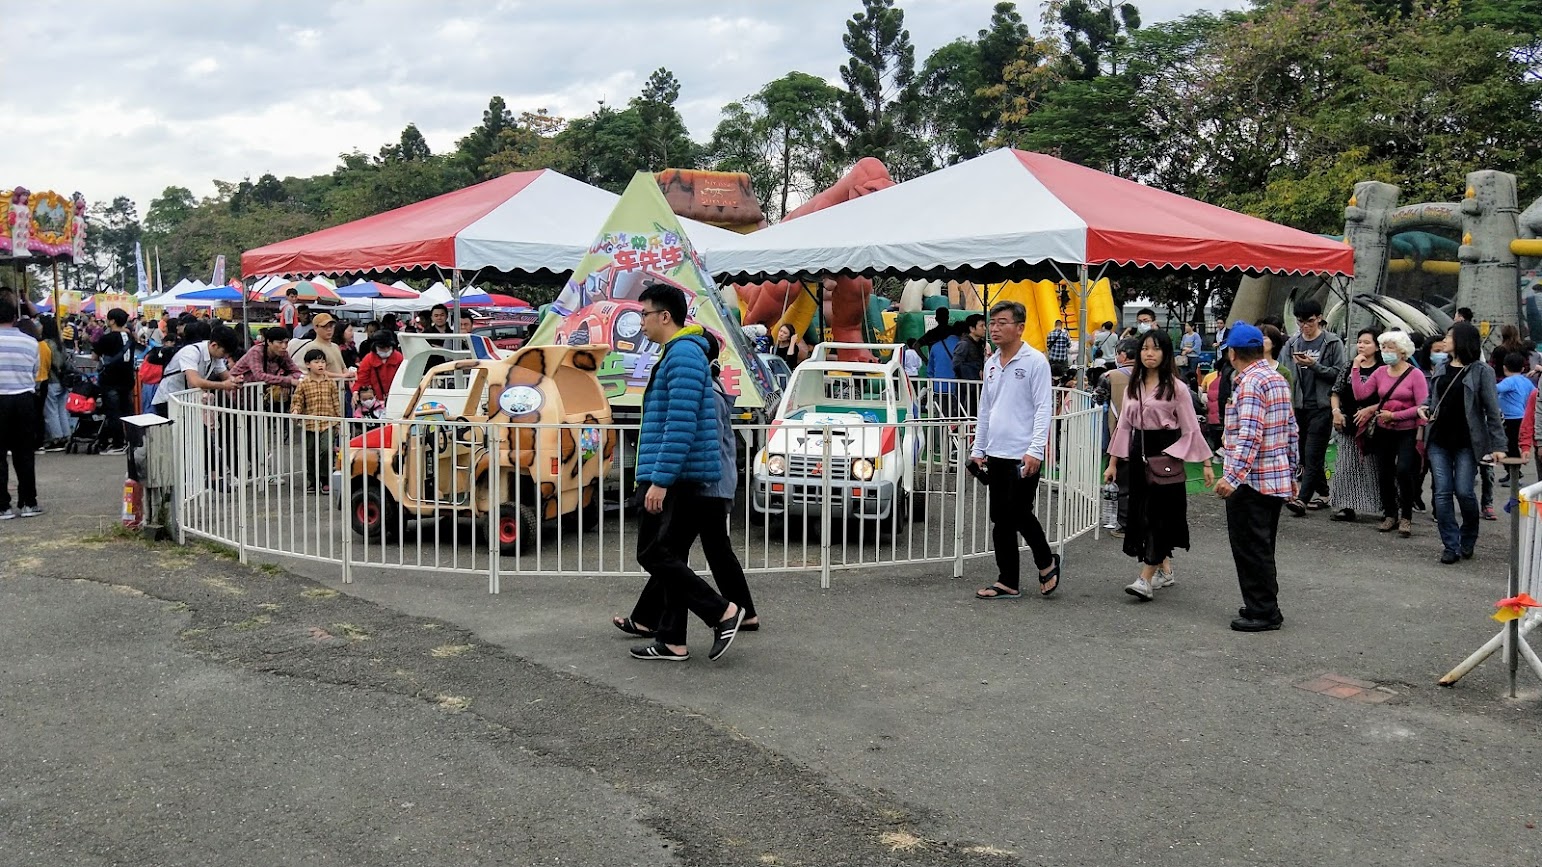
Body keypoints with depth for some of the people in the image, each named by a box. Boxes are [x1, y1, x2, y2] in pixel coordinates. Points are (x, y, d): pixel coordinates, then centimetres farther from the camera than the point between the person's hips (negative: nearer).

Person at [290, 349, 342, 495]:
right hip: (310, 424, 1)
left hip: (327, 423, -1)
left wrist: (339, 421, 7)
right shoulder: (303, 384, 0)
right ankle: (312, 481, 23)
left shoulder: (330, 383, 4)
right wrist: (295, 411, -20)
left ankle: (325, 480, -3)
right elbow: (297, 401, 1)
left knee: (326, 449, -17)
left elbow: (336, 402, 8)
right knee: (311, 454, 9)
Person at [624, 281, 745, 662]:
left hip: (674, 478, -11)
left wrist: (660, 480, -25)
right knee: (668, 556, 11)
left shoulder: (683, 354, -15)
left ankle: (723, 611, -5)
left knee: (653, 554, -8)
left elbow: (682, 425, -24)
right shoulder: (676, 353, 19)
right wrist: (655, 475, 26)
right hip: (678, 479, 11)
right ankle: (672, 641, 16)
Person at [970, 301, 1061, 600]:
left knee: (1019, 515, -4)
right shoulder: (991, 363, 14)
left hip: (1023, 455, -7)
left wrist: (1035, 451, -19)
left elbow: (1044, 409, -12)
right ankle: (1008, 583, 15)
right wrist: (978, 449, 18)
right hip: (996, 454, 7)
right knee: (1001, 520, 8)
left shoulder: (1035, 361, -8)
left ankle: (1047, 562, 22)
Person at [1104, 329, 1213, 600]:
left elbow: (1191, 428, -5)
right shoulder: (1133, 387, 11)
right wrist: (1113, 463, 12)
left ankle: (1146, 579, -12)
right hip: (1138, 453, 6)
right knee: (1142, 511, 8)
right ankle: (1164, 569, 23)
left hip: (1165, 453, -6)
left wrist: (1206, 463, -5)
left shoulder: (1176, 387, -5)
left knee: (1157, 512, -9)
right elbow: (1124, 425, 13)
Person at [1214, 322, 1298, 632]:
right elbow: (1291, 429, 17)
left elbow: (1250, 435, -25)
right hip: (1277, 478, 10)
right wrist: (1291, 472, 23)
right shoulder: (1278, 379, 13)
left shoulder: (1249, 383, -16)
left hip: (1251, 481, -10)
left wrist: (1232, 476, -29)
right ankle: (1265, 606, 25)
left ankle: (1262, 612, 6)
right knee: (1262, 548, 17)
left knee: (1250, 548, 0)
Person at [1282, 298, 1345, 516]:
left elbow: (1339, 373, -6)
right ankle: (1324, 493, 25)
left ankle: (1302, 498, -15)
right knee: (1305, 455, 10)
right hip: (1299, 406, 5)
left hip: (1322, 406, -5)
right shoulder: (1292, 343, 10)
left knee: (1313, 455, -9)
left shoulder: (1333, 343, -2)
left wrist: (1314, 365, -16)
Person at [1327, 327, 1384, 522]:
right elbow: (1336, 391, 13)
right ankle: (1348, 506, 9)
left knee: (1373, 467, -2)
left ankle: (1387, 508, 7)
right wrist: (1336, 411, 0)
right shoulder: (1349, 367, 10)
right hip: (1348, 423, 5)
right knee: (1347, 466, 4)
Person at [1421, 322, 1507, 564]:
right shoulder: (1442, 368, 11)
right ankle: (1451, 546, 5)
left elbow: (1492, 410, -6)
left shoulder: (1481, 371, -5)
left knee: (1464, 492, -5)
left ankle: (1468, 541, 18)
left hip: (1466, 442, -5)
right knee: (1442, 493, 0)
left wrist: (1498, 445, -10)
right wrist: (1424, 407, 3)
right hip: (1439, 440, 5)